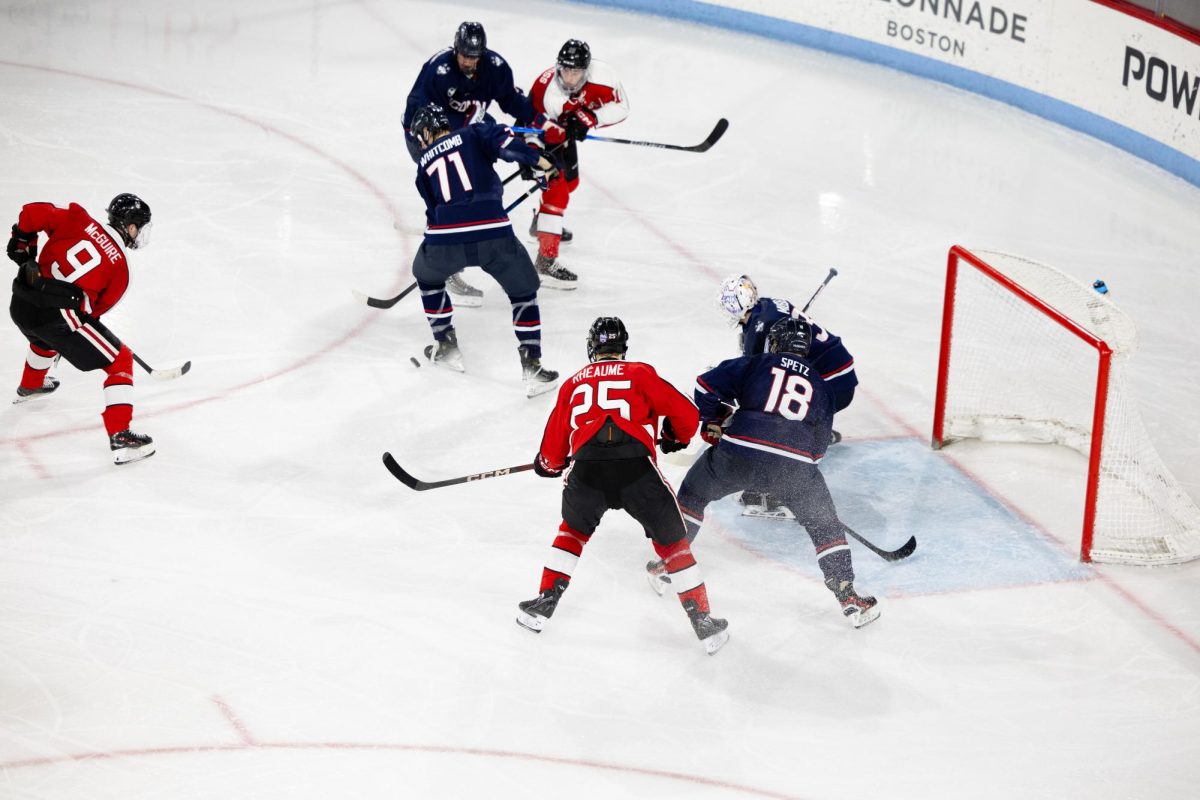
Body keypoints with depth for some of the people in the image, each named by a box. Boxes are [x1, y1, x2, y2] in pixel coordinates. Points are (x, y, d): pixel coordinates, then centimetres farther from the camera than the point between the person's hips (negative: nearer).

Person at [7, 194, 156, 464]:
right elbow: (94, 309, 4)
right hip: (58, 313, -7)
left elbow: (33, 213, 2)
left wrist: (22, 241, 19)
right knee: (120, 360, 3)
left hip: (21, 302, 7)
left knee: (46, 339, 42)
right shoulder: (119, 266, 1)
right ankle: (120, 437, -7)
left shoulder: (78, 221, 8)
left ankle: (30, 385, 71)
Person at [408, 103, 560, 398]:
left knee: (427, 275, 36)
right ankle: (532, 367, 9)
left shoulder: (425, 162, 24)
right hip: (493, 233, -2)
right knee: (523, 291, 19)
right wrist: (541, 161, -1)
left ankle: (446, 346, 39)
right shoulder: (473, 134, 16)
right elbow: (504, 141, -6)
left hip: (445, 239, 2)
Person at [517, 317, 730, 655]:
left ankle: (545, 603, 27)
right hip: (636, 467, -2)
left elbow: (552, 454, 25)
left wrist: (547, 465, 49)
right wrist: (675, 438, 34)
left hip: (586, 471, 2)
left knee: (574, 530, 31)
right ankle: (704, 623, 13)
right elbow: (686, 414, 12)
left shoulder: (572, 384, 24)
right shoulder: (641, 374, 18)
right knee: (673, 541, 14)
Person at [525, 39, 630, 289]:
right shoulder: (546, 91, -40)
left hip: (565, 130, 7)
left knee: (570, 181, 27)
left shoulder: (602, 75, -29)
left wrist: (590, 118, -34)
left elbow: (620, 107, -20)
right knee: (556, 189, -20)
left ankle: (542, 222, 58)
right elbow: (534, 131, -32)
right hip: (539, 132, -7)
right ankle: (546, 261, -25)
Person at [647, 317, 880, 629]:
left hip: (739, 452, -1)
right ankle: (848, 598, 12)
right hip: (796, 463, 1)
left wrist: (710, 423, 23)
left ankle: (666, 566, 28)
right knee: (824, 524, 18)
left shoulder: (754, 365, 14)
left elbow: (707, 386, 7)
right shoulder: (820, 385, 22)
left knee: (694, 493, 24)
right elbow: (820, 443, 25)